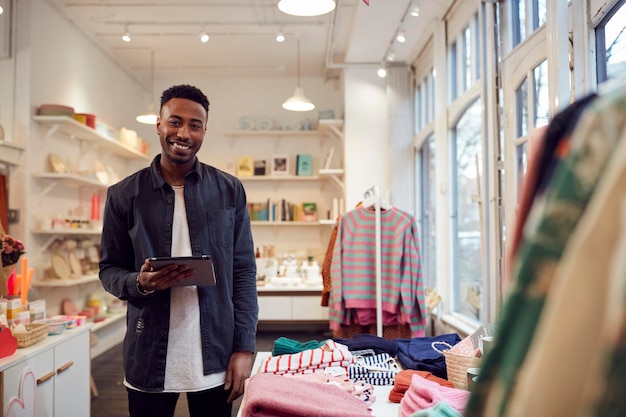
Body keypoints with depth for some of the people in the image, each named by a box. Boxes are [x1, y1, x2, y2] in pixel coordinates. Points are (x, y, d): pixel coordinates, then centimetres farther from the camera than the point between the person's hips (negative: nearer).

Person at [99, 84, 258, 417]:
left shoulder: (230, 191, 0)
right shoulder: (124, 195, 0)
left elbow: (244, 271, 0)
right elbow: (109, 269, 6)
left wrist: (244, 347, -5)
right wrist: (140, 283, -16)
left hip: (215, 356, 0)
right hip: (149, 357, 0)